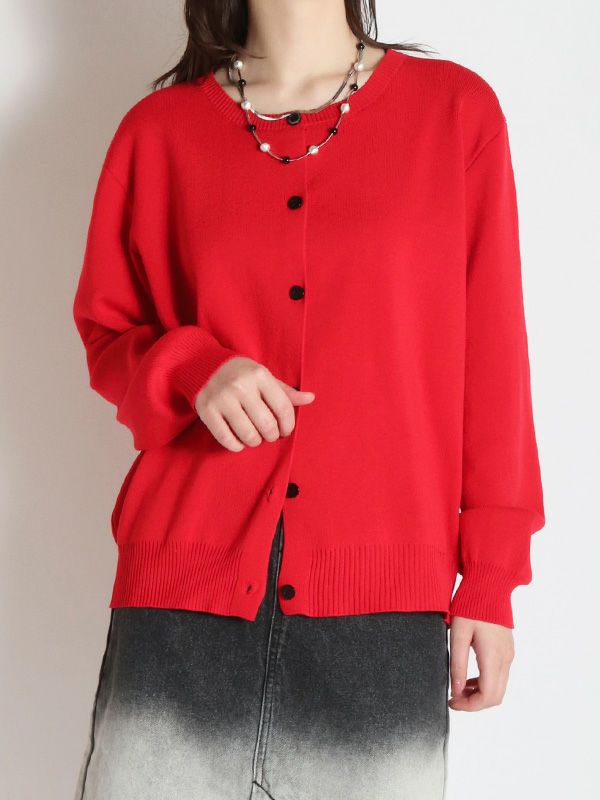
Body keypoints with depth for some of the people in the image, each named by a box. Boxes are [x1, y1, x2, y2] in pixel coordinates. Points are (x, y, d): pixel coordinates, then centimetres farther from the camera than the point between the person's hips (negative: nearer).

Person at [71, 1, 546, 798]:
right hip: (184, 585, 1)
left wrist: (491, 579, 3)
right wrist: (190, 369, -8)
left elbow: (492, 359, 4)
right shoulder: (161, 128, 7)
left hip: (385, 600, 0)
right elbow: (105, 330, 15)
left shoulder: (456, 109, 4)